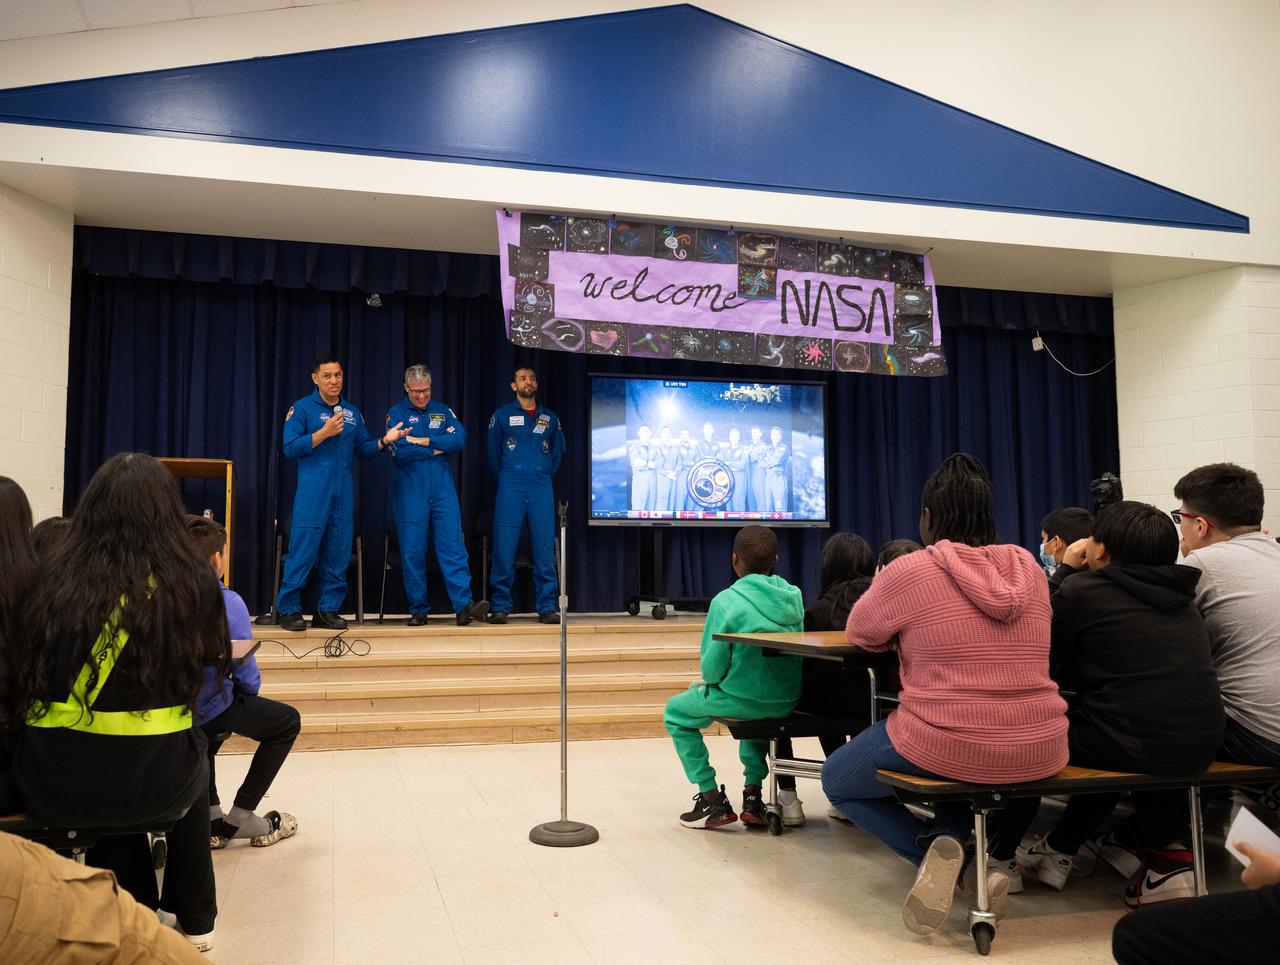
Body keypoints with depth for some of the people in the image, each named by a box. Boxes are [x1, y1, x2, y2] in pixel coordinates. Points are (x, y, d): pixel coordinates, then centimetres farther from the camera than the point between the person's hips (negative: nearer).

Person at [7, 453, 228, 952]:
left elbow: (31, 671, 14)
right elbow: (213, 657, 13)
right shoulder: (190, 577, -6)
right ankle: (194, 918, 44)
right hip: (152, 780, -2)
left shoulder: (54, 573, -1)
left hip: (51, 780, 2)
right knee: (191, 760, 33)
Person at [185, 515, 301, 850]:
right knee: (288, 721, 19)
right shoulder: (227, 602, -19)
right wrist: (249, 691, 8)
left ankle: (210, 817, 35)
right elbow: (245, 671, -15)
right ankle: (241, 816, 17)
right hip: (211, 709, -6)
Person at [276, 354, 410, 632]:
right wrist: (325, 432, -15)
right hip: (312, 493, -5)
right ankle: (289, 610, 6)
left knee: (338, 552, 7)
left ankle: (328, 609, 16)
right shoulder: (302, 408, 0)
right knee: (303, 549, -5)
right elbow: (290, 448, -8)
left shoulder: (352, 413, 15)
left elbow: (363, 448, 17)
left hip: (343, 493, 5)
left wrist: (384, 441, -1)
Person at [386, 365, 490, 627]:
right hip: (410, 490, -2)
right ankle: (418, 610, 10)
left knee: (453, 546, -8)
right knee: (413, 551, 1)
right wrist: (438, 448, -5)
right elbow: (400, 451, -11)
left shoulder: (443, 411, 13)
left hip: (443, 489, 2)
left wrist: (423, 441, -9)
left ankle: (464, 607, -13)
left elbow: (459, 439, -3)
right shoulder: (396, 414, 4)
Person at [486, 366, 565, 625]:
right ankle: (500, 607, 2)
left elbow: (558, 450, 22)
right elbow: (494, 452, 13)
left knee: (545, 548, -1)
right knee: (504, 547, -5)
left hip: (542, 487, 2)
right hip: (511, 487, -2)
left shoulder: (550, 418, 13)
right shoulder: (502, 416, 6)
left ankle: (547, 607, 3)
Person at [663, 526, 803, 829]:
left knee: (675, 712, 18)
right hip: (789, 700, 6)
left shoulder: (726, 601, -16)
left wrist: (707, 680, 9)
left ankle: (713, 800, 14)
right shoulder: (793, 596, 1)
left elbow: (712, 667, -16)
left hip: (744, 700, -6)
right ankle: (753, 795, 30)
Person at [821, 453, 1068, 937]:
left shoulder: (909, 571, -9)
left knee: (837, 780, 23)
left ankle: (938, 853, -1)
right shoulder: (1028, 568, 6)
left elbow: (859, 633, 7)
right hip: (1040, 753, 5)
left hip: (948, 750, -5)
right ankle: (950, 842, 11)